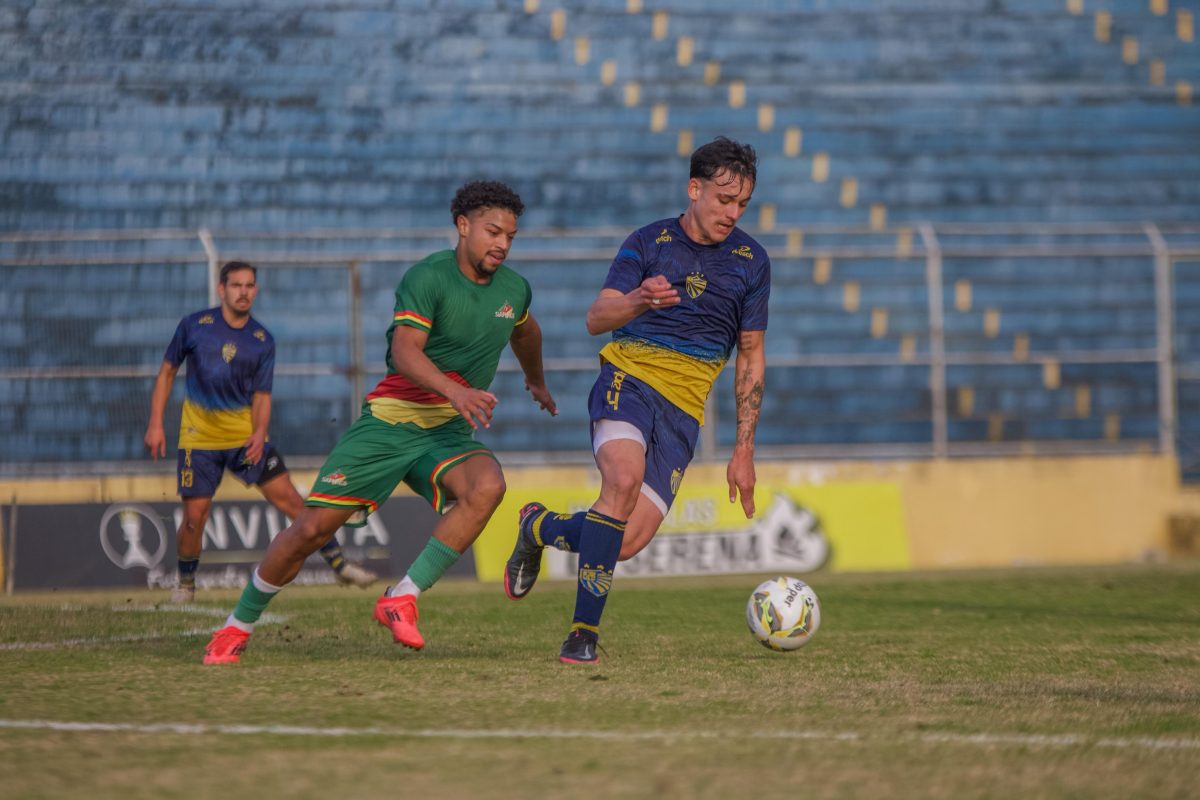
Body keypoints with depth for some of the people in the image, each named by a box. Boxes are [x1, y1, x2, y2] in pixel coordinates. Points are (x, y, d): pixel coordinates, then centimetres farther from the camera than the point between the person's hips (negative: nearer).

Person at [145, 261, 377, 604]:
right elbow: (167, 372, 5)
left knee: (288, 498, -7)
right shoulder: (194, 326, -4)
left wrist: (259, 433, -14)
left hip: (246, 434, 1)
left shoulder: (263, 341, 1)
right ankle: (185, 583, 19)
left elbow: (261, 395, 4)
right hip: (199, 435, -1)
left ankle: (338, 563, 1)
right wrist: (155, 423, -2)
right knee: (195, 516, -6)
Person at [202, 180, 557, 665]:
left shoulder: (514, 289, 7)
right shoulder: (427, 278, -14)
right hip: (390, 420, -4)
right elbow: (404, 351, -28)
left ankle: (402, 600, -26)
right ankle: (237, 626, 16)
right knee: (313, 527, -6)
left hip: (449, 432, 4)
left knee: (487, 485, -30)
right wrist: (455, 392, -44)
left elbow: (524, 331, 33)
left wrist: (536, 380, 49)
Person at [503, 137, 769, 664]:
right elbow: (596, 319, -8)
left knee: (626, 542, -15)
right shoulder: (649, 242, 1)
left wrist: (743, 452, 9)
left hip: (683, 408, 3)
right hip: (628, 379, -3)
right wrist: (639, 300, -31)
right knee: (625, 478, -34)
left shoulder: (751, 260, 8)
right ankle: (584, 632, -24)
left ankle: (538, 528, 18)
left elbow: (750, 357, 14)